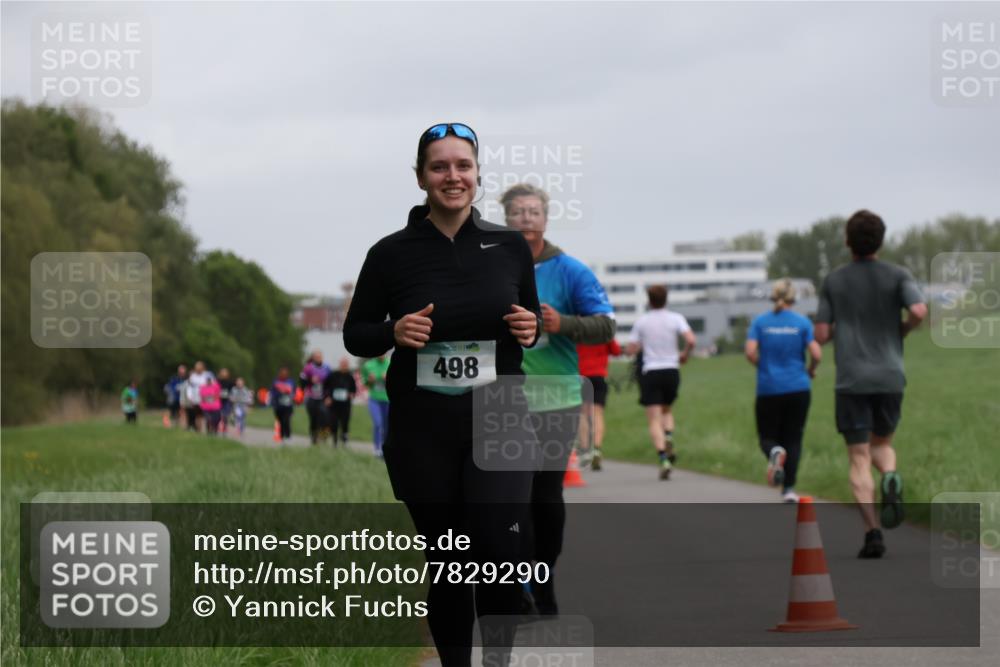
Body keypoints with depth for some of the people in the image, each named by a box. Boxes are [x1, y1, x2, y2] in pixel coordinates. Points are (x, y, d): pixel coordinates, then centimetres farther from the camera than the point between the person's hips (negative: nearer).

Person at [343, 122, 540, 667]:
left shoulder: (510, 246, 4)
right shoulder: (392, 253, -1)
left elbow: (532, 318, 16)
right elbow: (354, 335, 7)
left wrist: (531, 329, -7)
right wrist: (394, 332, -14)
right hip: (422, 432, 0)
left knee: (500, 551, -17)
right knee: (447, 563, 6)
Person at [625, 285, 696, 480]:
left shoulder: (641, 321, 0)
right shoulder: (676, 318, -1)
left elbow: (630, 350, 0)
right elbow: (691, 340, -15)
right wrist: (685, 354, 5)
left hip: (650, 373, -2)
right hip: (671, 370, 2)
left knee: (654, 420, -3)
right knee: (667, 410, 25)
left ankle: (663, 458, -20)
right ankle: (668, 439, -3)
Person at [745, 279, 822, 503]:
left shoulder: (760, 322, 0)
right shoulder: (802, 322, -1)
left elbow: (750, 352, -11)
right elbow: (816, 354, -9)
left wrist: (763, 366, 8)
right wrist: (810, 370, 11)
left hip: (768, 390, 0)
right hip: (797, 389, 0)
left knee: (767, 437, 10)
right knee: (793, 438, 8)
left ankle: (775, 452, -26)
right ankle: (789, 489, 0)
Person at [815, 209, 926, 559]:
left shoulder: (833, 281, 4)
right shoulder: (897, 275, 2)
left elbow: (821, 335, 3)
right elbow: (919, 311, -15)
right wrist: (902, 330, 5)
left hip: (851, 381, -1)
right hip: (890, 376, 1)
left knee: (859, 458, 1)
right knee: (882, 443, 22)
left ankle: (873, 533, -12)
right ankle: (891, 479, -12)